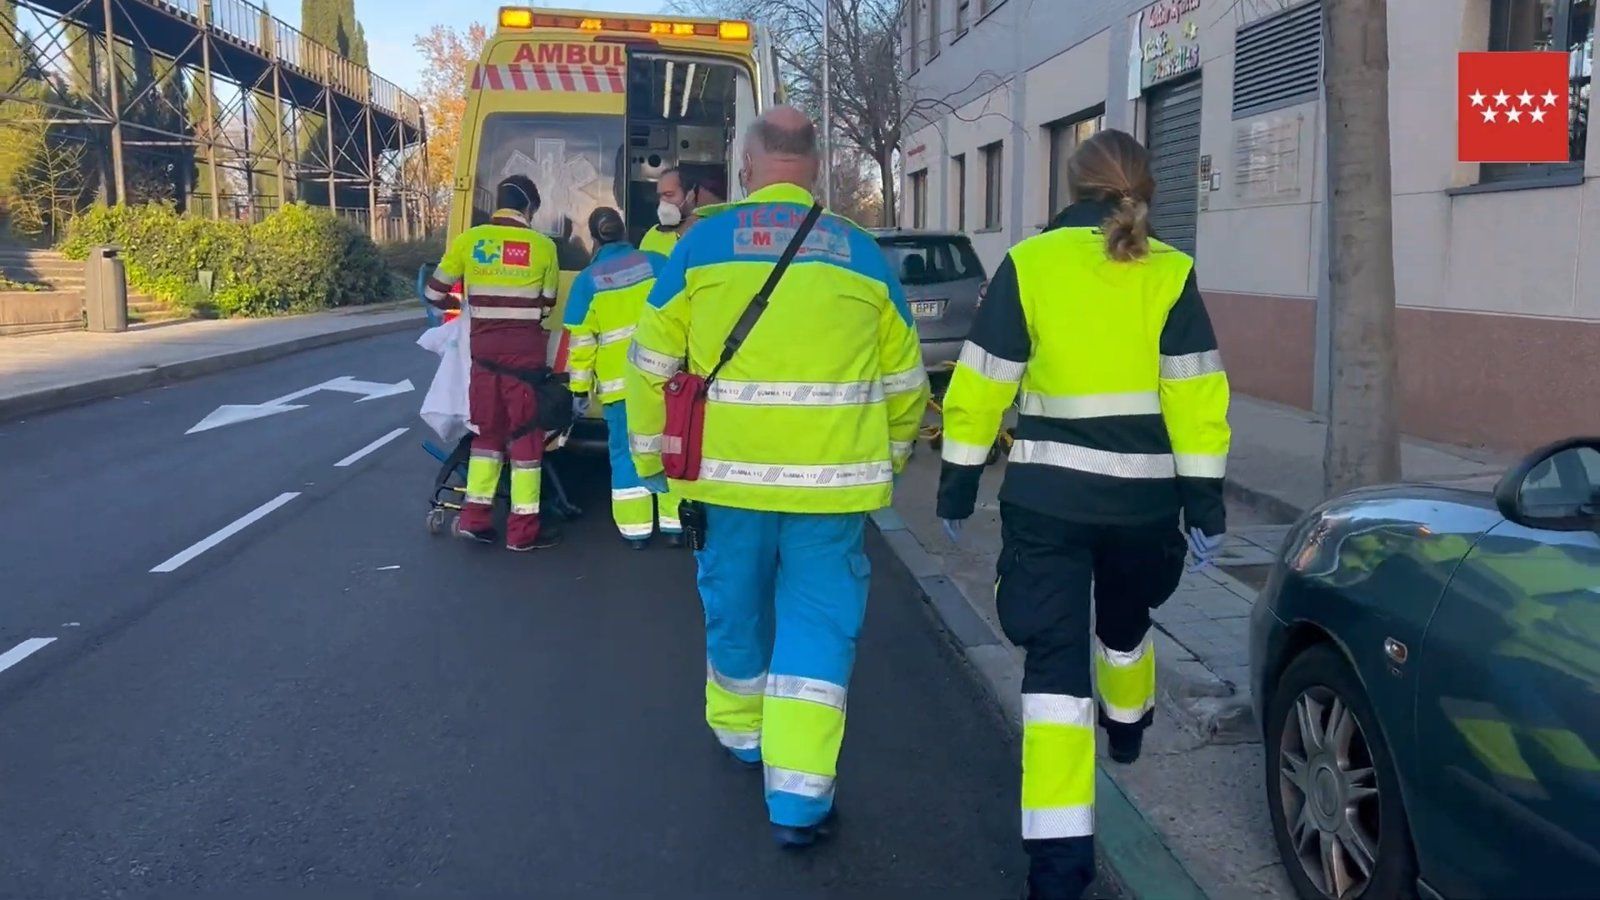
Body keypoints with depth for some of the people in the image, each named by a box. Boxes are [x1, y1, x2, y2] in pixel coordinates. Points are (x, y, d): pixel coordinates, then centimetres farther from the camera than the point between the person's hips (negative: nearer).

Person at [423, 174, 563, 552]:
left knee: (487, 431, 16)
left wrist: (458, 305, 31)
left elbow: (435, 293, 10)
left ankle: (475, 517, 18)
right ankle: (523, 530, 6)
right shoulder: (543, 246, -3)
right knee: (525, 435, 3)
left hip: (484, 349, 3)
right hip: (524, 351, -3)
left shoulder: (468, 240, 2)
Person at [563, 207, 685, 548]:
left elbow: (582, 340, -1)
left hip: (619, 382, -1)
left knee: (626, 452, 9)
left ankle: (636, 529, 9)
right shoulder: (656, 262, 0)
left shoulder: (588, 279, -1)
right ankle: (675, 524, 15)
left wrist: (580, 388, 5)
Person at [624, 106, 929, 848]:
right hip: (831, 481, 0)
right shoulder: (862, 255, 4)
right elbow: (905, 383, 10)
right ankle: (798, 798, 4)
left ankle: (741, 733, 42)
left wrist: (651, 460, 14)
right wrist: (887, 463, 24)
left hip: (728, 475, 1)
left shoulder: (701, 245, 0)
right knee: (817, 625, 6)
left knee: (735, 610, 19)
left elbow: (651, 366, 2)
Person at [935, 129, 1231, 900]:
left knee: (1053, 659, 0)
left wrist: (959, 480, 3)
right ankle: (1127, 723, 58)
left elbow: (983, 383, -5)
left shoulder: (1029, 264, -4)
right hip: (1144, 494, 3)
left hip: (1048, 493, -2)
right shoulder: (1170, 273, -1)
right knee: (1124, 618, 29)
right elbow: (1194, 395, -4)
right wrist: (1204, 498, 1)